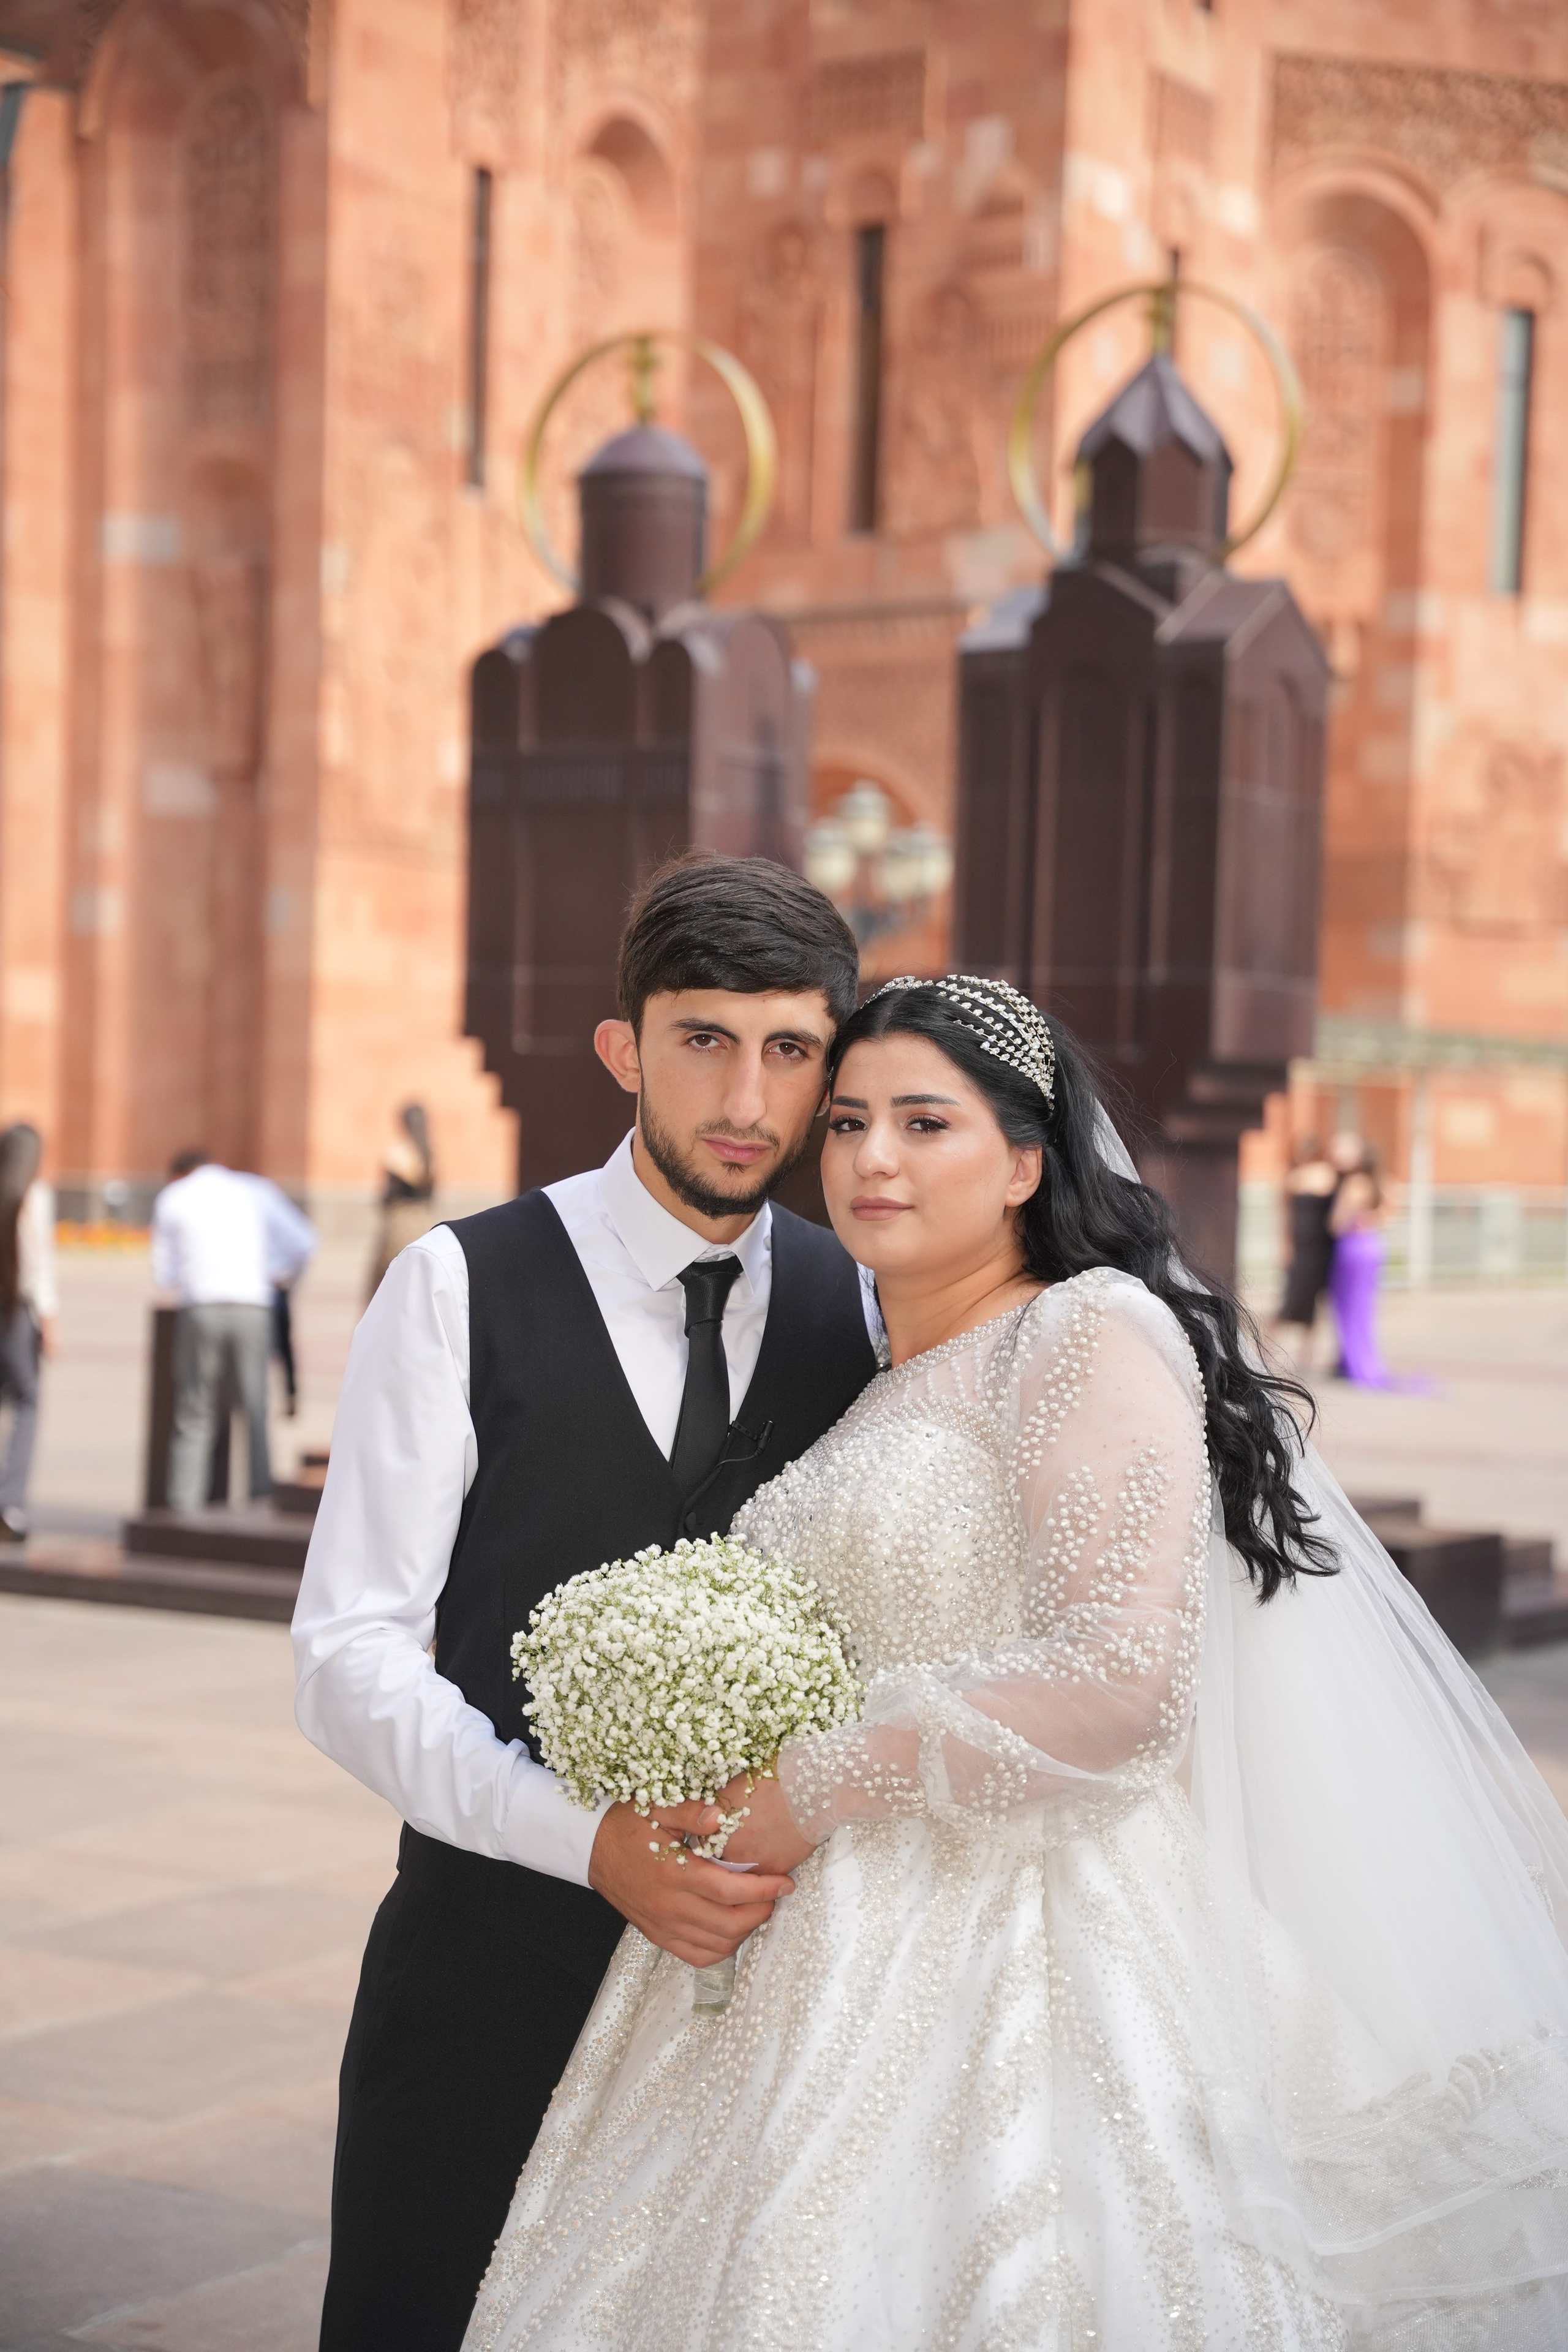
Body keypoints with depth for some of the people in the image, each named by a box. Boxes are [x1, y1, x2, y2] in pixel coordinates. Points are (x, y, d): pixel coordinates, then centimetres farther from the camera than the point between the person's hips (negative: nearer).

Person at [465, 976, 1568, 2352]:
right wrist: (731, 1798, 10)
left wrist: (819, 1790, -15)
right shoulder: (885, 1388, 17)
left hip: (1017, 1960, -8)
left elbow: (1126, 1675, -20)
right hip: (846, 1961, 8)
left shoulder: (1093, 1334, -9)